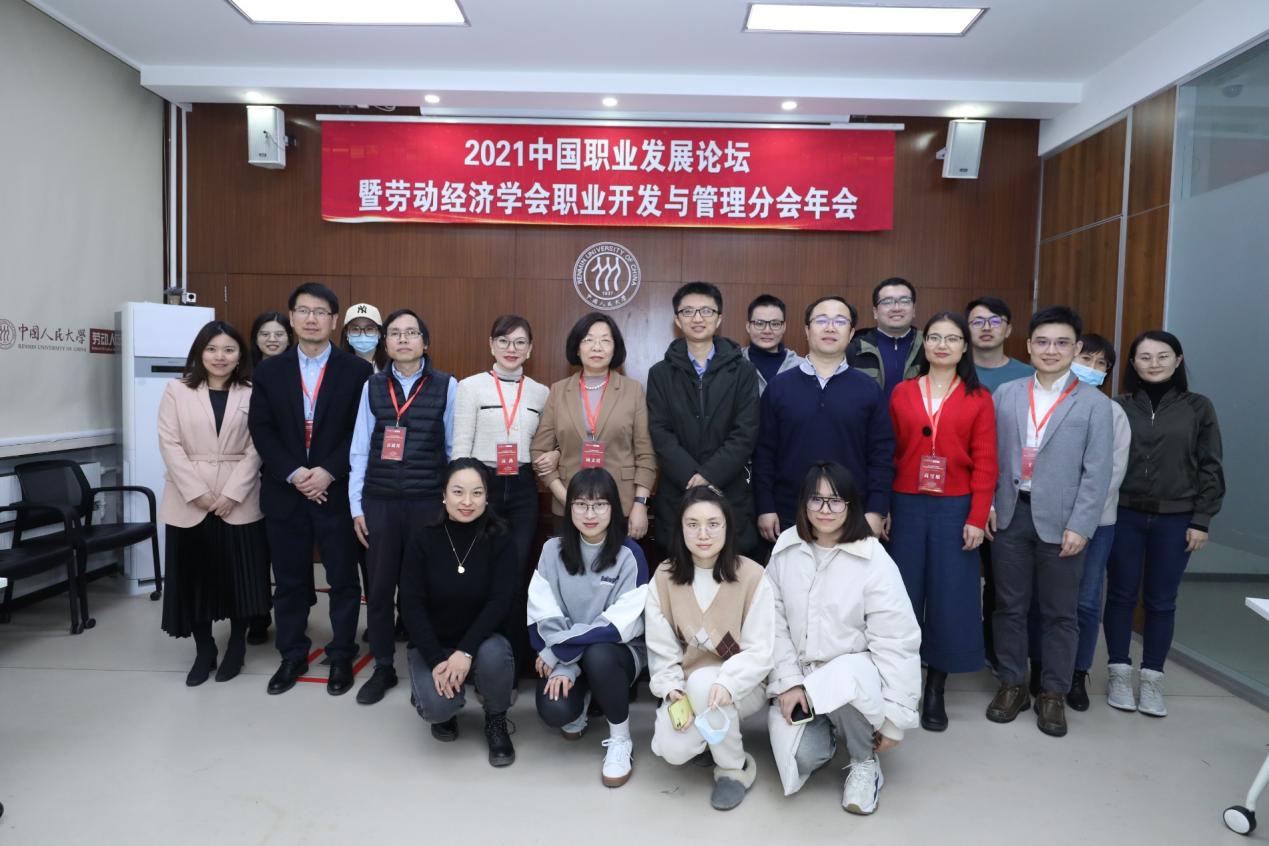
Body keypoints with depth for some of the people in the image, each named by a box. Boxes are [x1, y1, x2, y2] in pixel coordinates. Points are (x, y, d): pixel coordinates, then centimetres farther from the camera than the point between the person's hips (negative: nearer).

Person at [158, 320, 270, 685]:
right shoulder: (177, 391, 5)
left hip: (239, 501, 0)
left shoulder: (252, 395, 4)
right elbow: (169, 444, -3)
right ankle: (203, 650, 22)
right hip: (189, 502, 1)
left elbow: (255, 449, -1)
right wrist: (198, 493, -12)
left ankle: (236, 647, 22)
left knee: (239, 577, 4)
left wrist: (231, 494, -11)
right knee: (194, 577, 6)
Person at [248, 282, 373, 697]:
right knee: (289, 580, 11)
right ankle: (292, 655, 26)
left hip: (337, 491, -2)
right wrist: (293, 474, -12)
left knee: (343, 579, 6)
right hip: (284, 491, 2)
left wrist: (328, 472, -15)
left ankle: (341, 657, 20)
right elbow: (261, 429, 1)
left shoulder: (357, 370, -1)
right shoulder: (269, 370, 7)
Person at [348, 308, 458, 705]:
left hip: (427, 501, -2)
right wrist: (356, 505, 3)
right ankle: (383, 669, 26)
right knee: (379, 588, 8)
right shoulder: (372, 386, 6)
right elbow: (360, 449, 6)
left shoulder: (446, 386, 0)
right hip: (379, 501, 2)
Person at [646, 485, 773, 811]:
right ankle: (711, 735, 14)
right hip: (688, 685, 3)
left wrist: (727, 683, -32)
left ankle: (735, 767, -9)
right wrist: (673, 692, -19)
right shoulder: (664, 577, -5)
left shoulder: (752, 576, -13)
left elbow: (761, 650, -15)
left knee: (704, 680, -34)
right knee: (672, 750, -22)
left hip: (742, 687, -2)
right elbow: (661, 648, -4)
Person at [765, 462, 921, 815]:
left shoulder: (874, 561, -13)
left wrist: (894, 720, -12)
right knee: (799, 757, -20)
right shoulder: (786, 550, -3)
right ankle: (830, 730, 19)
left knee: (842, 679, -38)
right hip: (801, 675, 3)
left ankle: (865, 762, -5)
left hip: (855, 674, -3)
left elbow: (896, 643, -13)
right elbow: (774, 621, -2)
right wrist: (788, 681, -12)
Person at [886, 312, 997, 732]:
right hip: (906, 507, 1)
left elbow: (985, 463, -2)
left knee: (950, 598, 6)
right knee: (903, 595, 7)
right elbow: (887, 454, 5)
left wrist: (977, 518, -8)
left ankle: (935, 690, 21)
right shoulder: (902, 393, 5)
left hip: (955, 509, 0)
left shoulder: (979, 398, 2)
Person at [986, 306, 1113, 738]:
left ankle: (1054, 694, 22)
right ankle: (1011, 684, 25)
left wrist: (1080, 526, -10)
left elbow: (1097, 472, -4)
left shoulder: (1094, 403, -1)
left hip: (1060, 520, -2)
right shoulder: (1005, 394, 6)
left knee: (1059, 612, 8)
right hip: (1010, 514, 2)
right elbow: (990, 455, 7)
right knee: (1010, 605, 11)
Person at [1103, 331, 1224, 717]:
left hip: (1175, 519, 0)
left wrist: (1202, 520, -3)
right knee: (1121, 595, 7)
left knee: (1161, 600, 8)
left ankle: (1152, 678, 22)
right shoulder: (1119, 407, 0)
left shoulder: (1198, 407, 1)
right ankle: (1120, 673, 21)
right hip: (1124, 515, 0)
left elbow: (1210, 468, 2)